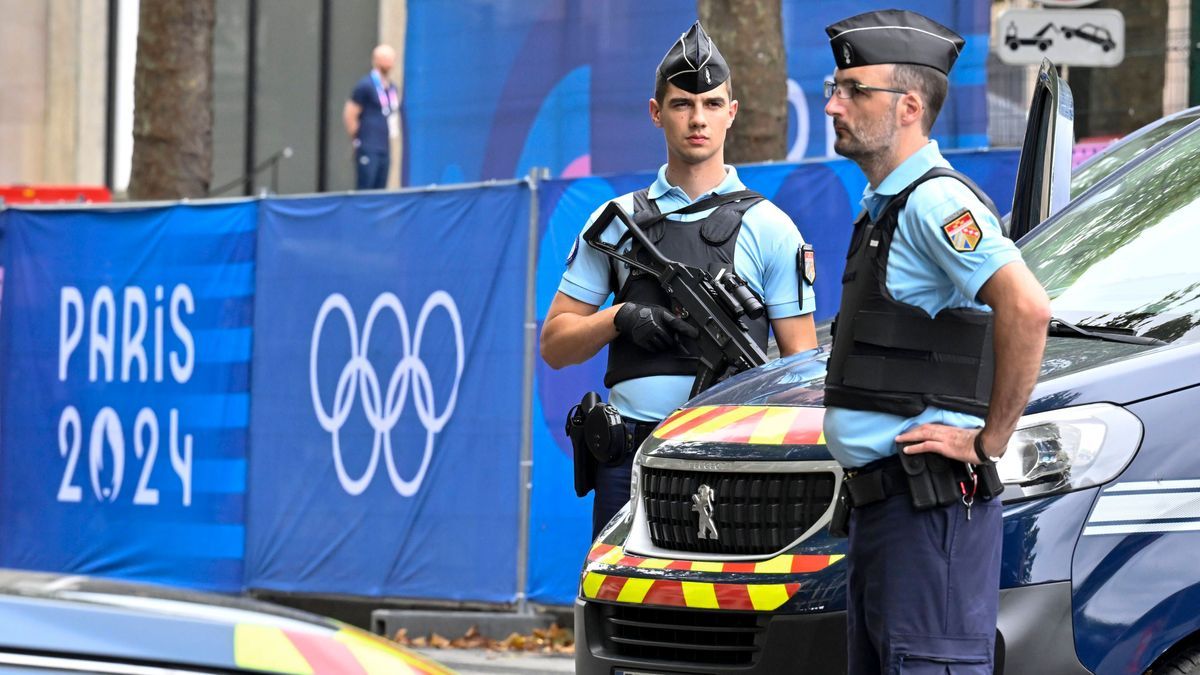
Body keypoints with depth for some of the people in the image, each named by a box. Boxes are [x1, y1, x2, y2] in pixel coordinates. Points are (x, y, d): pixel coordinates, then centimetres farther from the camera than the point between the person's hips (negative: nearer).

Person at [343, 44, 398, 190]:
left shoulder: (392, 88, 14)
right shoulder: (366, 85, -9)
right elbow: (349, 114, -10)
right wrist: (357, 138, -5)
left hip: (385, 149, 8)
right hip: (368, 150, -8)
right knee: (365, 189, -9)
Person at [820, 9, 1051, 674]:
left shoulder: (936, 201, -14)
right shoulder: (883, 205, 19)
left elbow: (1026, 308, -27)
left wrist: (989, 441, -20)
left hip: (929, 503, -11)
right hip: (877, 502, 11)